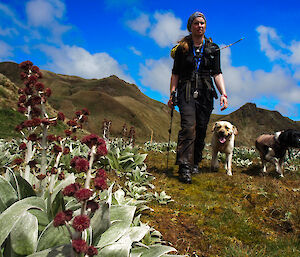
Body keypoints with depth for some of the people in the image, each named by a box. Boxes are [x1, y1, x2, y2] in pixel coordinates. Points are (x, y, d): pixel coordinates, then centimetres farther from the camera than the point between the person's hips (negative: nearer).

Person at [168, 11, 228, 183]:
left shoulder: (213, 49, 11)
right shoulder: (182, 48, 6)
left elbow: (217, 73, 7)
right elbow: (176, 73, 6)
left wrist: (223, 94, -5)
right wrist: (172, 94, -4)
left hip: (205, 93, 3)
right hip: (187, 91, -3)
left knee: (201, 130, 3)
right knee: (188, 127, -19)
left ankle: (195, 163, 19)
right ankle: (185, 168, -21)